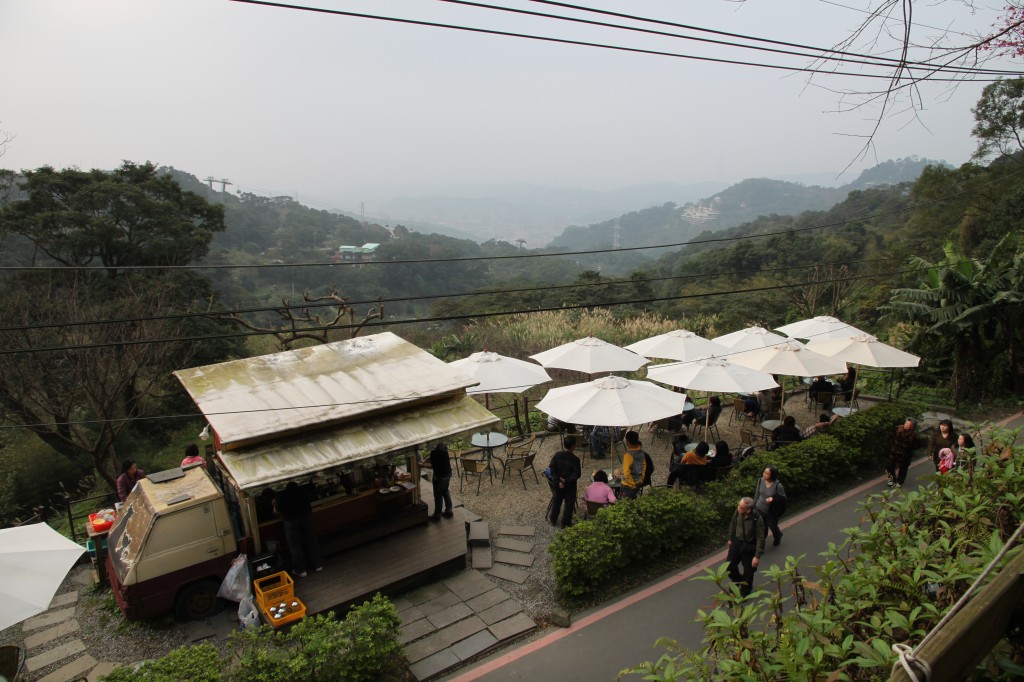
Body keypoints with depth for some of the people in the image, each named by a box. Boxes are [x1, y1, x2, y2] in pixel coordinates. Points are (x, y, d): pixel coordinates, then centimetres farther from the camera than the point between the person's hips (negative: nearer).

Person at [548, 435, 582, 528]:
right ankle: (565, 523, 23)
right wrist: (567, 481, -15)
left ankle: (553, 520, 34)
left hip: (558, 484, 4)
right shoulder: (575, 459, -22)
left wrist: (558, 481, -9)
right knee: (569, 503, 13)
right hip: (570, 486, -4)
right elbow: (577, 474, -23)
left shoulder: (557, 455, -13)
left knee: (556, 501, 21)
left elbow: (552, 469, -11)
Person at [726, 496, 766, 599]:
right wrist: (730, 538, 14)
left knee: (748, 570, 13)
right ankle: (737, 580, 46)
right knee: (729, 566, 13)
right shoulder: (738, 511, -19)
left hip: (749, 546, -4)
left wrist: (757, 556, -16)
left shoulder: (757, 519, -30)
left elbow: (760, 538, -20)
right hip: (737, 542, 4)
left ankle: (745, 592, 40)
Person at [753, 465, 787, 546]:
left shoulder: (778, 485, -28)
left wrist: (773, 498, -35)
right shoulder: (761, 480, -16)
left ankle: (778, 536, 59)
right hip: (760, 509, 2)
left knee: (773, 527, 24)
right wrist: (754, 505, 9)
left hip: (771, 512, -2)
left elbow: (783, 498, -15)